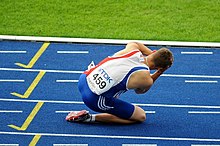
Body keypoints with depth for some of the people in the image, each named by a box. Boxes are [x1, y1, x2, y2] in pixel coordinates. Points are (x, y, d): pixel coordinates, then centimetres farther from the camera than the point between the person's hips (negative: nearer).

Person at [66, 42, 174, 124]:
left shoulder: (132, 47, -1)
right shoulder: (147, 80, -13)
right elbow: (139, 91, 13)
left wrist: (152, 54, 19)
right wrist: (158, 74, 8)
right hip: (95, 99, -8)